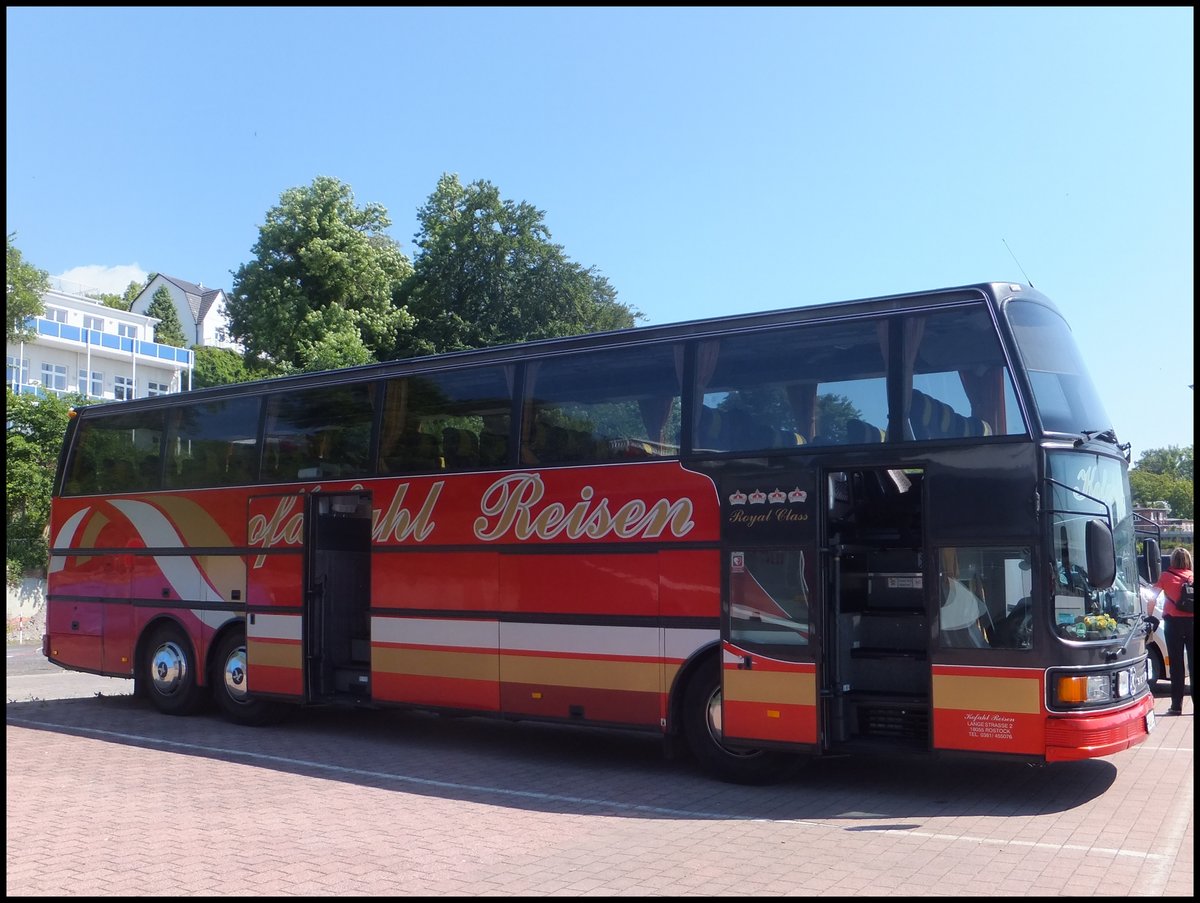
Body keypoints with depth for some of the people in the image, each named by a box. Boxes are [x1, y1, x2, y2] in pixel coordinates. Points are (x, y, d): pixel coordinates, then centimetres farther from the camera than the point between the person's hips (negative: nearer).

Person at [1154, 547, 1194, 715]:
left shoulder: (1166, 576, 5)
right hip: (1192, 620, 2)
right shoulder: (1192, 576, 10)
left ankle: (1177, 705, -1)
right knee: (1193, 663, 5)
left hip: (1173, 620, -2)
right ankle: (1195, 702, 4)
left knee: (1176, 663, 0)